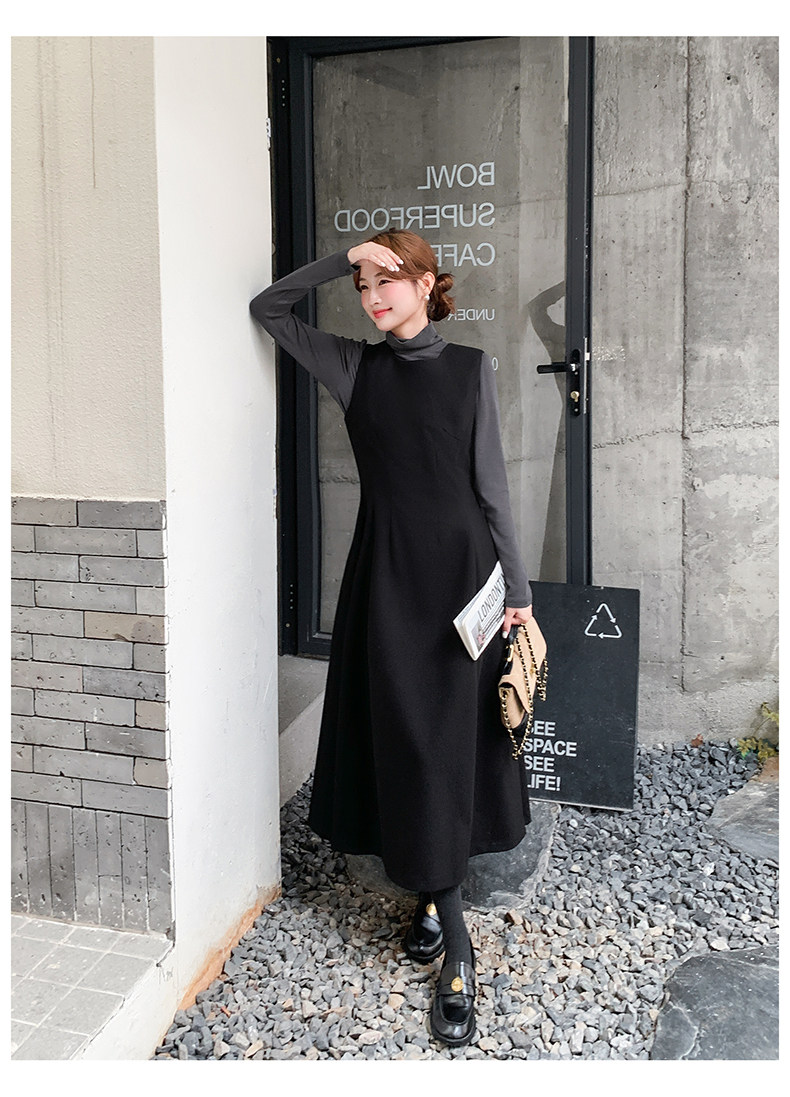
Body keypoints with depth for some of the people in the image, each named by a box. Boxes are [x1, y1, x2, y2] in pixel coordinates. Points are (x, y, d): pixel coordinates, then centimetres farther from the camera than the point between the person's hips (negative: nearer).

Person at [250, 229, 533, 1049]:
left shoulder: (471, 368, 2)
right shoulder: (355, 366, 8)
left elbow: (490, 483, 2)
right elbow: (268, 309, 8)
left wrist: (516, 588, 2)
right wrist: (343, 259, -2)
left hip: (459, 566, -2)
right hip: (385, 568, 2)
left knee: (448, 742, -2)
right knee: (400, 737, 3)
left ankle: (436, 907, 8)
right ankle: (443, 920, 16)